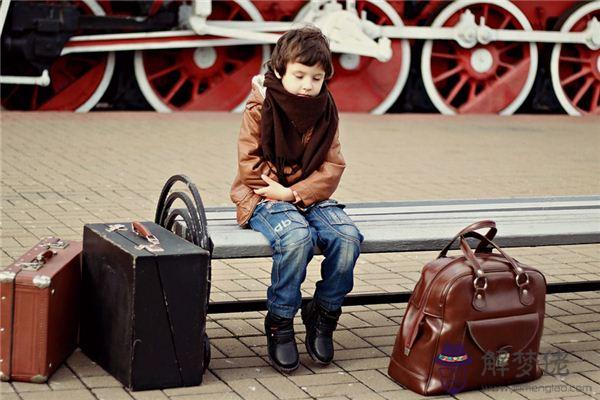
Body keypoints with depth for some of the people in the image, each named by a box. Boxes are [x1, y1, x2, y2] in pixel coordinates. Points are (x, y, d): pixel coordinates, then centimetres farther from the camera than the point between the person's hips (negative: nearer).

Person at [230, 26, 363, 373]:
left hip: (312, 196, 4)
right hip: (266, 197, -4)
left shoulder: (326, 111, 6)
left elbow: (333, 167, 0)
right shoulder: (260, 108, -4)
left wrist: (294, 192, -13)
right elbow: (250, 162, -6)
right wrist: (277, 191, -14)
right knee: (297, 237, -36)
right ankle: (280, 325, -17)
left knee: (348, 236, -26)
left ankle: (324, 316, -4)